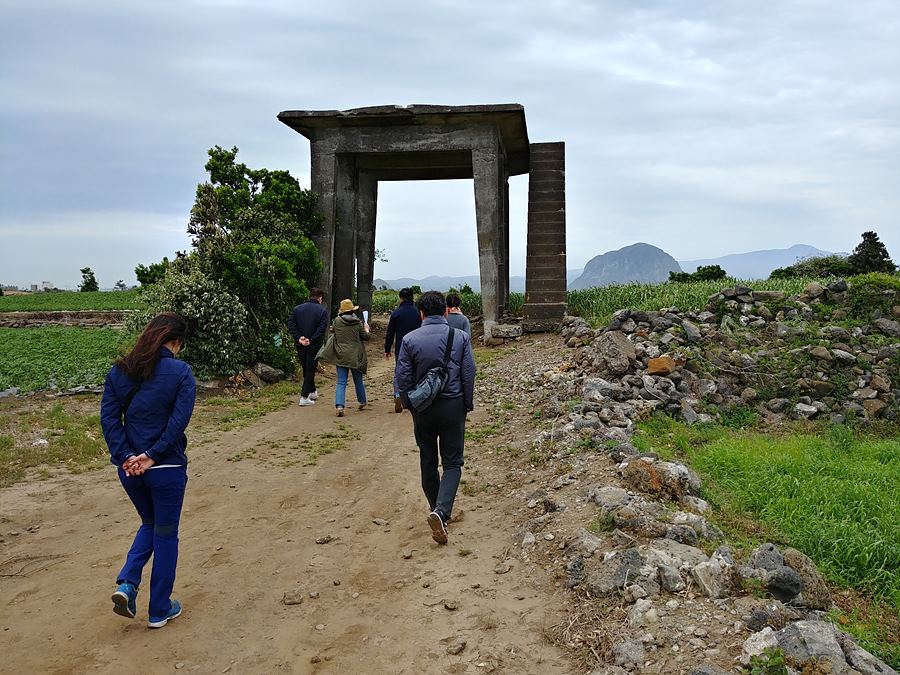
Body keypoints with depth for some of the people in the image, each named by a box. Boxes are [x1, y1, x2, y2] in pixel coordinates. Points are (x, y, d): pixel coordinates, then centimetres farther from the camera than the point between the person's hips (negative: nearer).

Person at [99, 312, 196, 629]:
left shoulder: (119, 371, 3)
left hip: (129, 468, 5)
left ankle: (127, 584, 9)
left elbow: (108, 417, -4)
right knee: (165, 535, 12)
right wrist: (151, 455, -16)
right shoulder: (181, 372, -11)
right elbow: (179, 421, -19)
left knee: (149, 524, 27)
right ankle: (160, 610, 22)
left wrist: (125, 456, -9)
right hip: (167, 468, -4)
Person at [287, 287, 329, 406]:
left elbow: (290, 324, -5)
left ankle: (312, 392, 33)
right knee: (310, 370, 3)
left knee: (306, 369, 19)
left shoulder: (297, 308, 5)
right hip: (314, 346, -4)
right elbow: (322, 329, -17)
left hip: (300, 345, 4)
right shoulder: (322, 311, -6)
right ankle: (304, 397, -3)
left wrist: (298, 338, -11)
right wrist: (311, 340, -18)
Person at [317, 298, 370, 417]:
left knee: (341, 383, 0)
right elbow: (366, 337, 0)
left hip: (341, 356, 0)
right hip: (355, 357, 0)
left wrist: (338, 316, 26)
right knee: (358, 380, 18)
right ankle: (362, 403, 34)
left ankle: (339, 405, -17)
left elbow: (333, 329, 16)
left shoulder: (337, 321, -5)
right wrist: (366, 329, 20)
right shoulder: (358, 323, -7)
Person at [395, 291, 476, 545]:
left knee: (428, 461, 16)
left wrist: (409, 405, 10)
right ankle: (441, 511, -15)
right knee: (452, 462, 5)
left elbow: (402, 378, -5)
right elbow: (469, 374, -4)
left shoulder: (410, 339, -6)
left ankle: (438, 510, 28)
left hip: (422, 408, 1)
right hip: (453, 406, -1)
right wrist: (467, 405, 9)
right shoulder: (461, 337, -5)